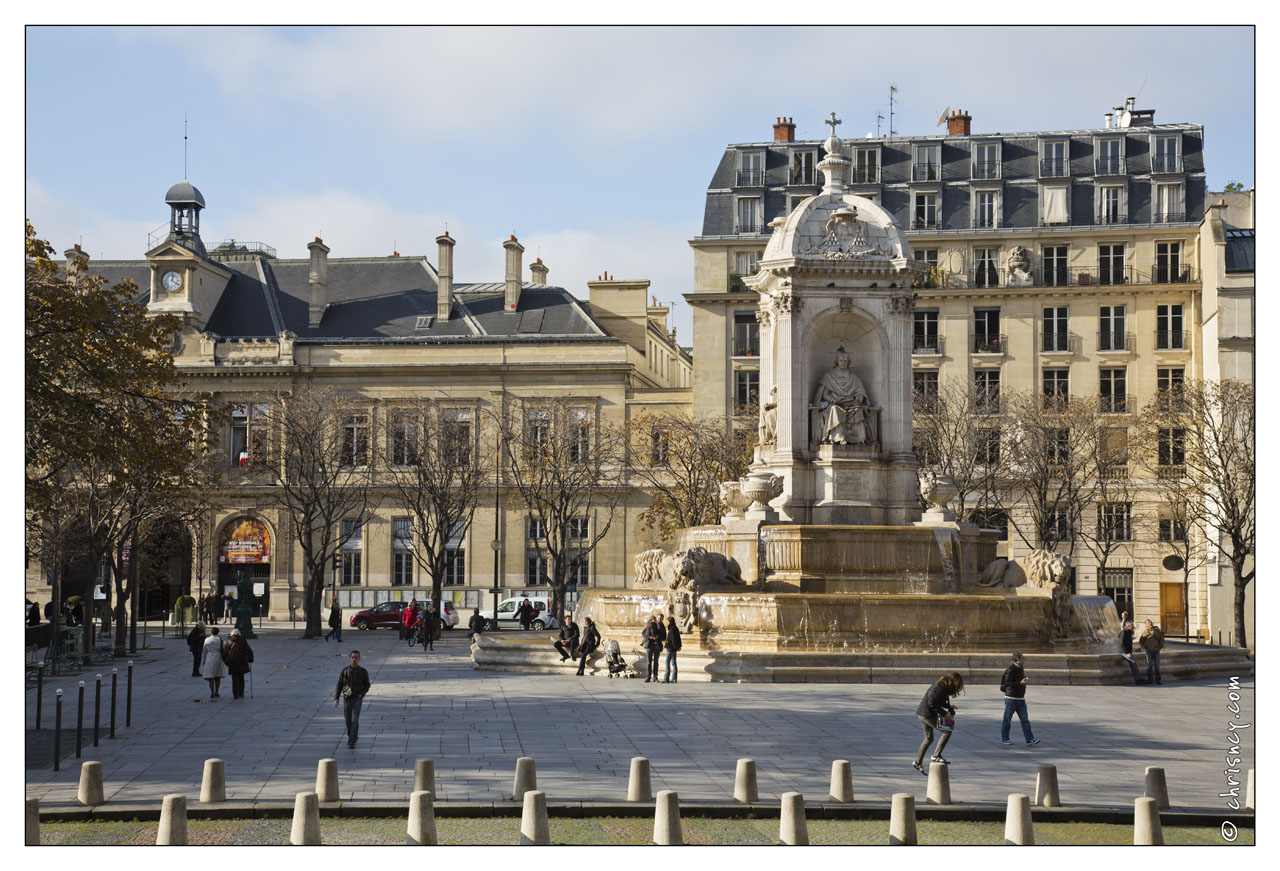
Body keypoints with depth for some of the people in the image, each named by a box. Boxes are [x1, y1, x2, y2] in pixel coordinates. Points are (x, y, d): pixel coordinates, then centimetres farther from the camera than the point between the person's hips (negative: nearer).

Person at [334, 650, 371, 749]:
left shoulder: (363, 672, -4)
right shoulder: (344, 671, -2)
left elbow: (367, 686, 7)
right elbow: (339, 686, 2)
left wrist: (361, 694, -11)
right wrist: (336, 699, -9)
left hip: (357, 699, -2)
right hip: (347, 699, 2)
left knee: (355, 720, -14)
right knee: (348, 721, 12)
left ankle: (351, 742, -13)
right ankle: (352, 736, 38)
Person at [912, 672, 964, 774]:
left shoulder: (943, 686, 9)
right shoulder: (940, 688, -21)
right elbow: (932, 704, -23)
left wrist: (948, 706, 9)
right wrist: (944, 713, -17)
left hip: (922, 714, 10)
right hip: (927, 714, -10)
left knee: (928, 739, 20)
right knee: (946, 732, -7)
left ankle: (917, 762, 27)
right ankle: (936, 755, -3)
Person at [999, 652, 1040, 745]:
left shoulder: (1020, 669, 12)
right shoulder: (1011, 670, -14)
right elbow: (1006, 683, -21)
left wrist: (1024, 677, 13)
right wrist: (1020, 683, -25)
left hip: (1021, 699, 7)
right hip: (1011, 698, -7)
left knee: (1024, 720, -1)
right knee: (1007, 720, 5)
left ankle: (1030, 739, -6)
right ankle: (1004, 739, 15)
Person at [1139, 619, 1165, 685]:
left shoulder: (1157, 630, 6)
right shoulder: (1144, 631, 6)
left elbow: (1162, 640, 9)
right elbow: (1140, 641, 10)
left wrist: (1160, 647, 1)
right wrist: (1144, 647, 3)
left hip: (1156, 650, 0)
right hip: (1149, 650, 0)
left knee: (1157, 666, -1)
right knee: (1149, 665, 1)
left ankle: (1158, 680, 1)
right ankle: (1150, 680, 6)